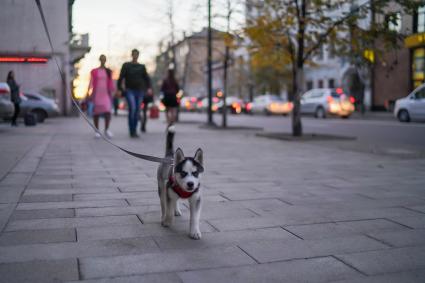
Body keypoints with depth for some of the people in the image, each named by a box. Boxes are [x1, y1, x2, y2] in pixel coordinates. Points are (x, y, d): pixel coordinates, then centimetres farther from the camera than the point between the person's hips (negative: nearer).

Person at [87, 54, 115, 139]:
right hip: (97, 94, 0)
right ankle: (97, 131, 11)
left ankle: (107, 129, -5)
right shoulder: (94, 71, 5)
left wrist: (113, 92, 4)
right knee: (96, 112, 3)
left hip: (106, 94, 1)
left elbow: (111, 83, 11)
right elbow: (91, 82, 2)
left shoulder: (108, 71, 10)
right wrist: (88, 92, -10)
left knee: (107, 111, -15)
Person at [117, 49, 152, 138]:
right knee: (132, 108, -21)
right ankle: (131, 131, -16)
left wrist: (149, 88, -13)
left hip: (139, 91, 3)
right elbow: (121, 77, -1)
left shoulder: (142, 67, 11)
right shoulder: (126, 65, 5)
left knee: (137, 111, 3)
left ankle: (134, 131, 14)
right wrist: (119, 89, -9)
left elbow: (147, 78, 3)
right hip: (129, 91, -3)